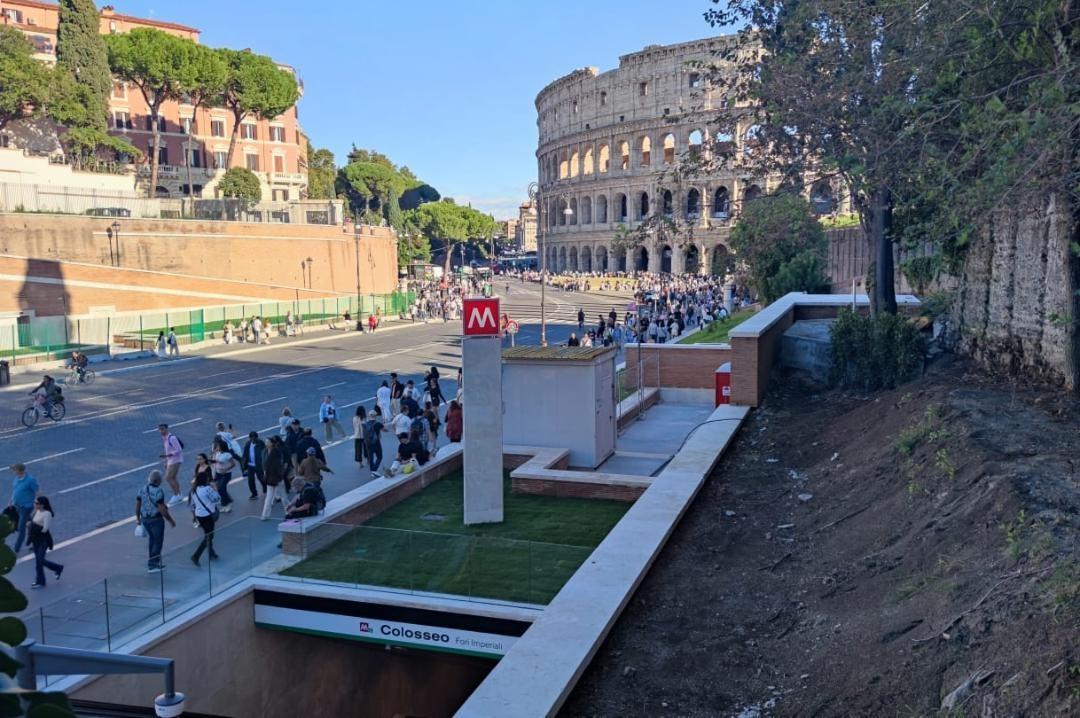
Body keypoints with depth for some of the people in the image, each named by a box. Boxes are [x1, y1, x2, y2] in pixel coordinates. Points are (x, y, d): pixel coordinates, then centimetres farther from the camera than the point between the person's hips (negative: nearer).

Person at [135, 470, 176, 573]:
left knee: (152, 540, 21)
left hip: (145, 519, 8)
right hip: (156, 519, -8)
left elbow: (137, 505, 9)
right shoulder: (158, 491, -20)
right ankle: (151, 566, 6)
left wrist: (138, 518, 24)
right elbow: (161, 509, -21)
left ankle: (156, 562, 30)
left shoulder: (142, 490, 2)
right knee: (158, 542, 5)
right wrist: (171, 520, -12)